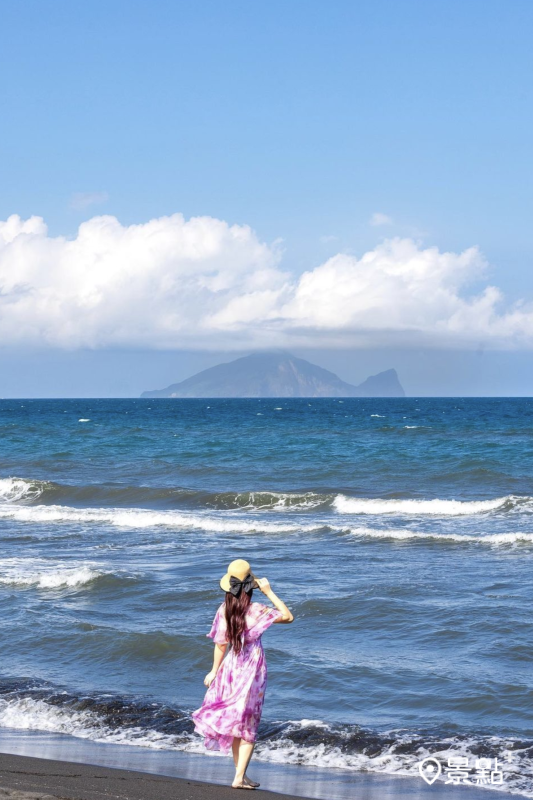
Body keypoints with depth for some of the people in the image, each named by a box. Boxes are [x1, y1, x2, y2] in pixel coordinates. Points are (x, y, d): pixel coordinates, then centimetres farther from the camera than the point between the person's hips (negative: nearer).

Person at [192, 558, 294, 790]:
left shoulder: (224, 609, -6)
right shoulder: (256, 610, -17)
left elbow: (221, 644, -1)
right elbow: (288, 616, -10)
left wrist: (214, 670, 11)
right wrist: (269, 592, -8)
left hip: (231, 667, 4)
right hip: (252, 669, -4)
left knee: (235, 723, 16)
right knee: (248, 726, 3)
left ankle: (240, 773, 21)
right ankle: (239, 777, -2)